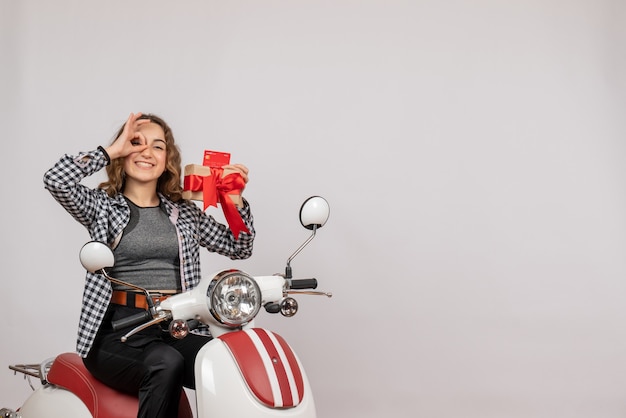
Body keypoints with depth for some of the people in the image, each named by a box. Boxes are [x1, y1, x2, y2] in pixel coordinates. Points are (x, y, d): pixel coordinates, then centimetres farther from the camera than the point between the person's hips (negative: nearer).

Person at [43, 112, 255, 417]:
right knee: (166, 363, -35)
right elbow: (55, 180, -12)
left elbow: (239, 247, 21)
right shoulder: (102, 205, 8)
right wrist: (111, 150, -3)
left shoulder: (185, 212, 18)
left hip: (177, 329, 3)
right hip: (118, 333, -3)